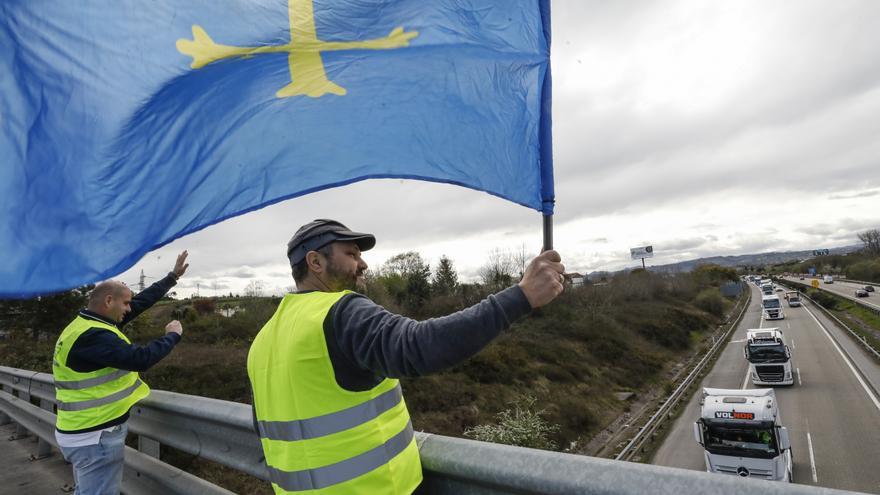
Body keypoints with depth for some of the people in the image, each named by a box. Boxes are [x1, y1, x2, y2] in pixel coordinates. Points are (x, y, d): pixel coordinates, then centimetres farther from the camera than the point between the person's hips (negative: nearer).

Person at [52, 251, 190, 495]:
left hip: (88, 431, 10)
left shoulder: (91, 323, 6)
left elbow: (142, 302, 9)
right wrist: (172, 335, -14)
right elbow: (141, 359, -30)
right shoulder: (91, 336, -26)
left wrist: (173, 276, 13)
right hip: (96, 438, -10)